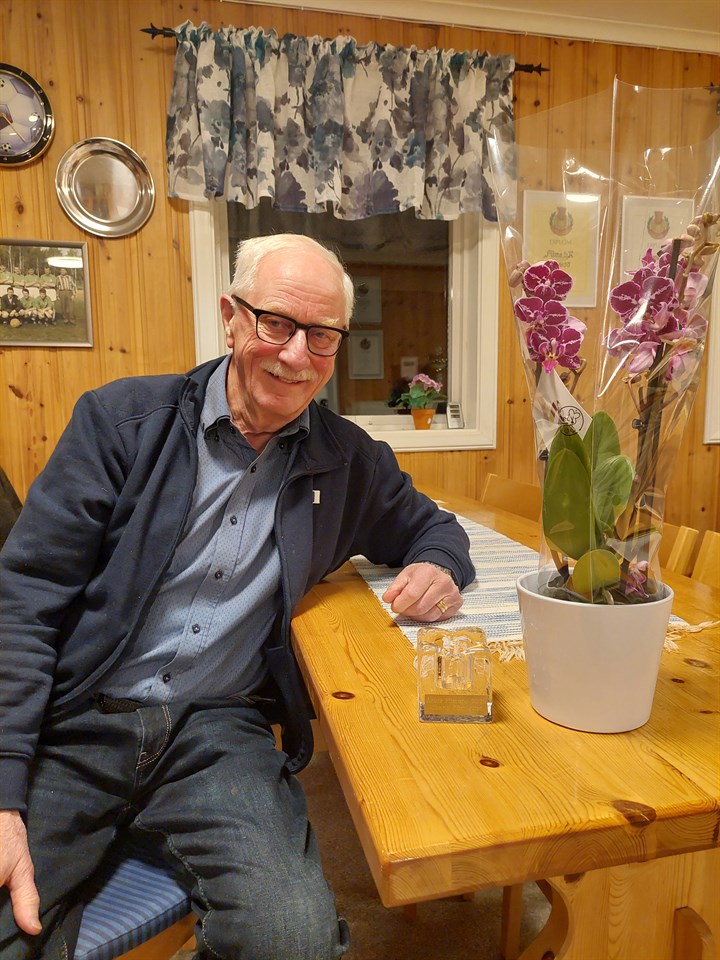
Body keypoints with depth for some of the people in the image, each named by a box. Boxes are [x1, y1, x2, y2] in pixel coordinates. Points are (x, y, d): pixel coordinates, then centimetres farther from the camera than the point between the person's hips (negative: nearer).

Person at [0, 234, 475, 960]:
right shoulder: (122, 418, -2)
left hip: (219, 731, 2)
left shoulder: (348, 460, 6)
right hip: (73, 719, -1)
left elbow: (429, 525, 22)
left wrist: (438, 567, -4)